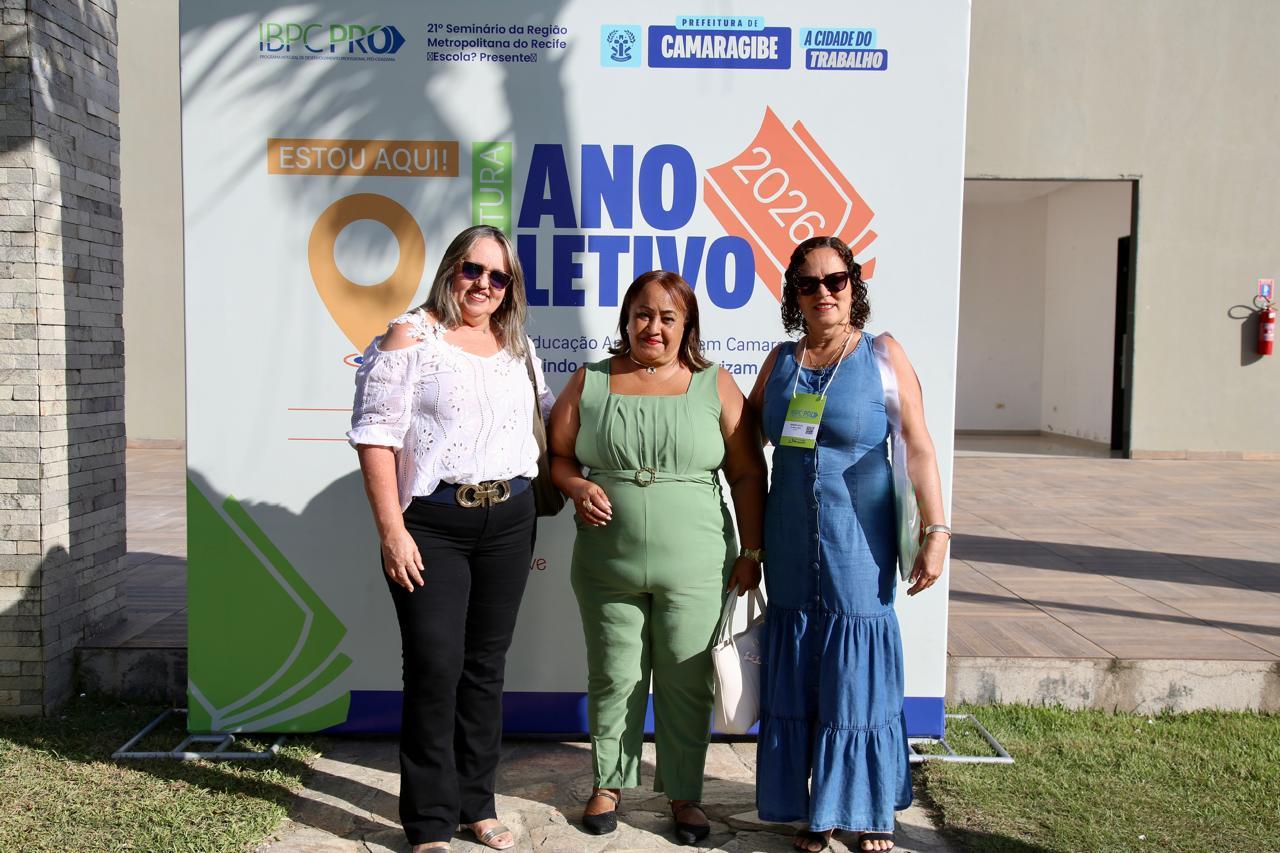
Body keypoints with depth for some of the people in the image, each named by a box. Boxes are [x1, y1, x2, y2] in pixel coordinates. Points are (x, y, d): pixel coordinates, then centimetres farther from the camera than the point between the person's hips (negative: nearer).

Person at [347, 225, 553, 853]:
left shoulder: (518, 347, 13)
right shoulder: (411, 337, -4)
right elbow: (376, 435, -9)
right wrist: (391, 531, -15)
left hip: (508, 521, 5)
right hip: (433, 523, -5)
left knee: (486, 665, 12)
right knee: (435, 668, -3)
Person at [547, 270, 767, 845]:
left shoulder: (714, 385, 3)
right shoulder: (590, 383, 7)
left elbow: (748, 474, 3)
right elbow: (556, 455, 12)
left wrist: (750, 552, -1)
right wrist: (577, 487, -10)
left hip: (694, 570, -1)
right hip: (607, 569, 1)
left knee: (686, 683, 7)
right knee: (613, 678, 11)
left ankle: (684, 793, 24)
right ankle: (610, 781, 31)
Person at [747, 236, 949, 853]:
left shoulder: (883, 355, -2)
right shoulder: (781, 361, 8)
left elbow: (918, 448, -6)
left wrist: (936, 532, -12)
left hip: (858, 547, -3)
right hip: (792, 548, 4)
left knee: (857, 676, 4)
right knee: (798, 679, 9)